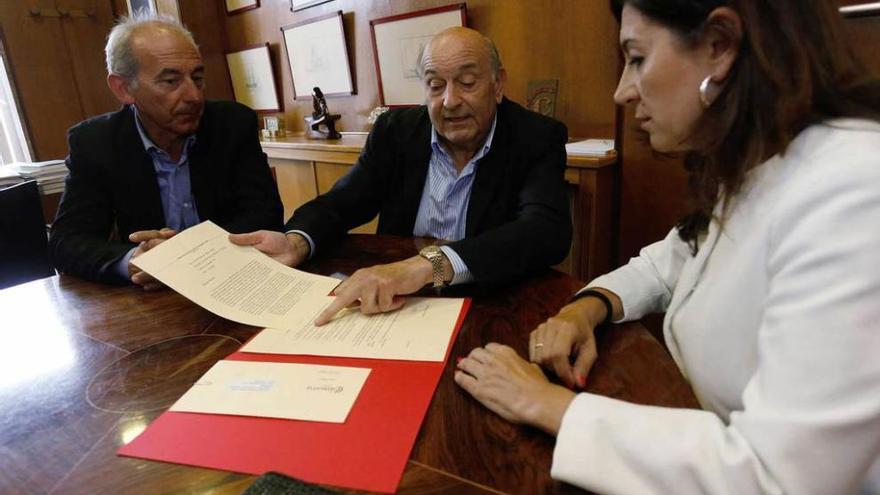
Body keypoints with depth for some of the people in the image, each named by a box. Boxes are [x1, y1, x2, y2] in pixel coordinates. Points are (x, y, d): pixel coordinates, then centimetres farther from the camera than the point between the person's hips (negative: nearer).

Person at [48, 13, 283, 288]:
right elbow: (66, 241, -7)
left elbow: (266, 214, -10)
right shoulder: (93, 142, -5)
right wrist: (131, 262, -28)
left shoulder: (235, 123, -6)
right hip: (147, 297, 1)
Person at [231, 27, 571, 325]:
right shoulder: (396, 130, 1)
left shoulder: (537, 139, -9)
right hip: (396, 302, 3)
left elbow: (549, 231, -24)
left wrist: (429, 264, -38)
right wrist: (296, 243, -20)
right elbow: (342, 202, 4)